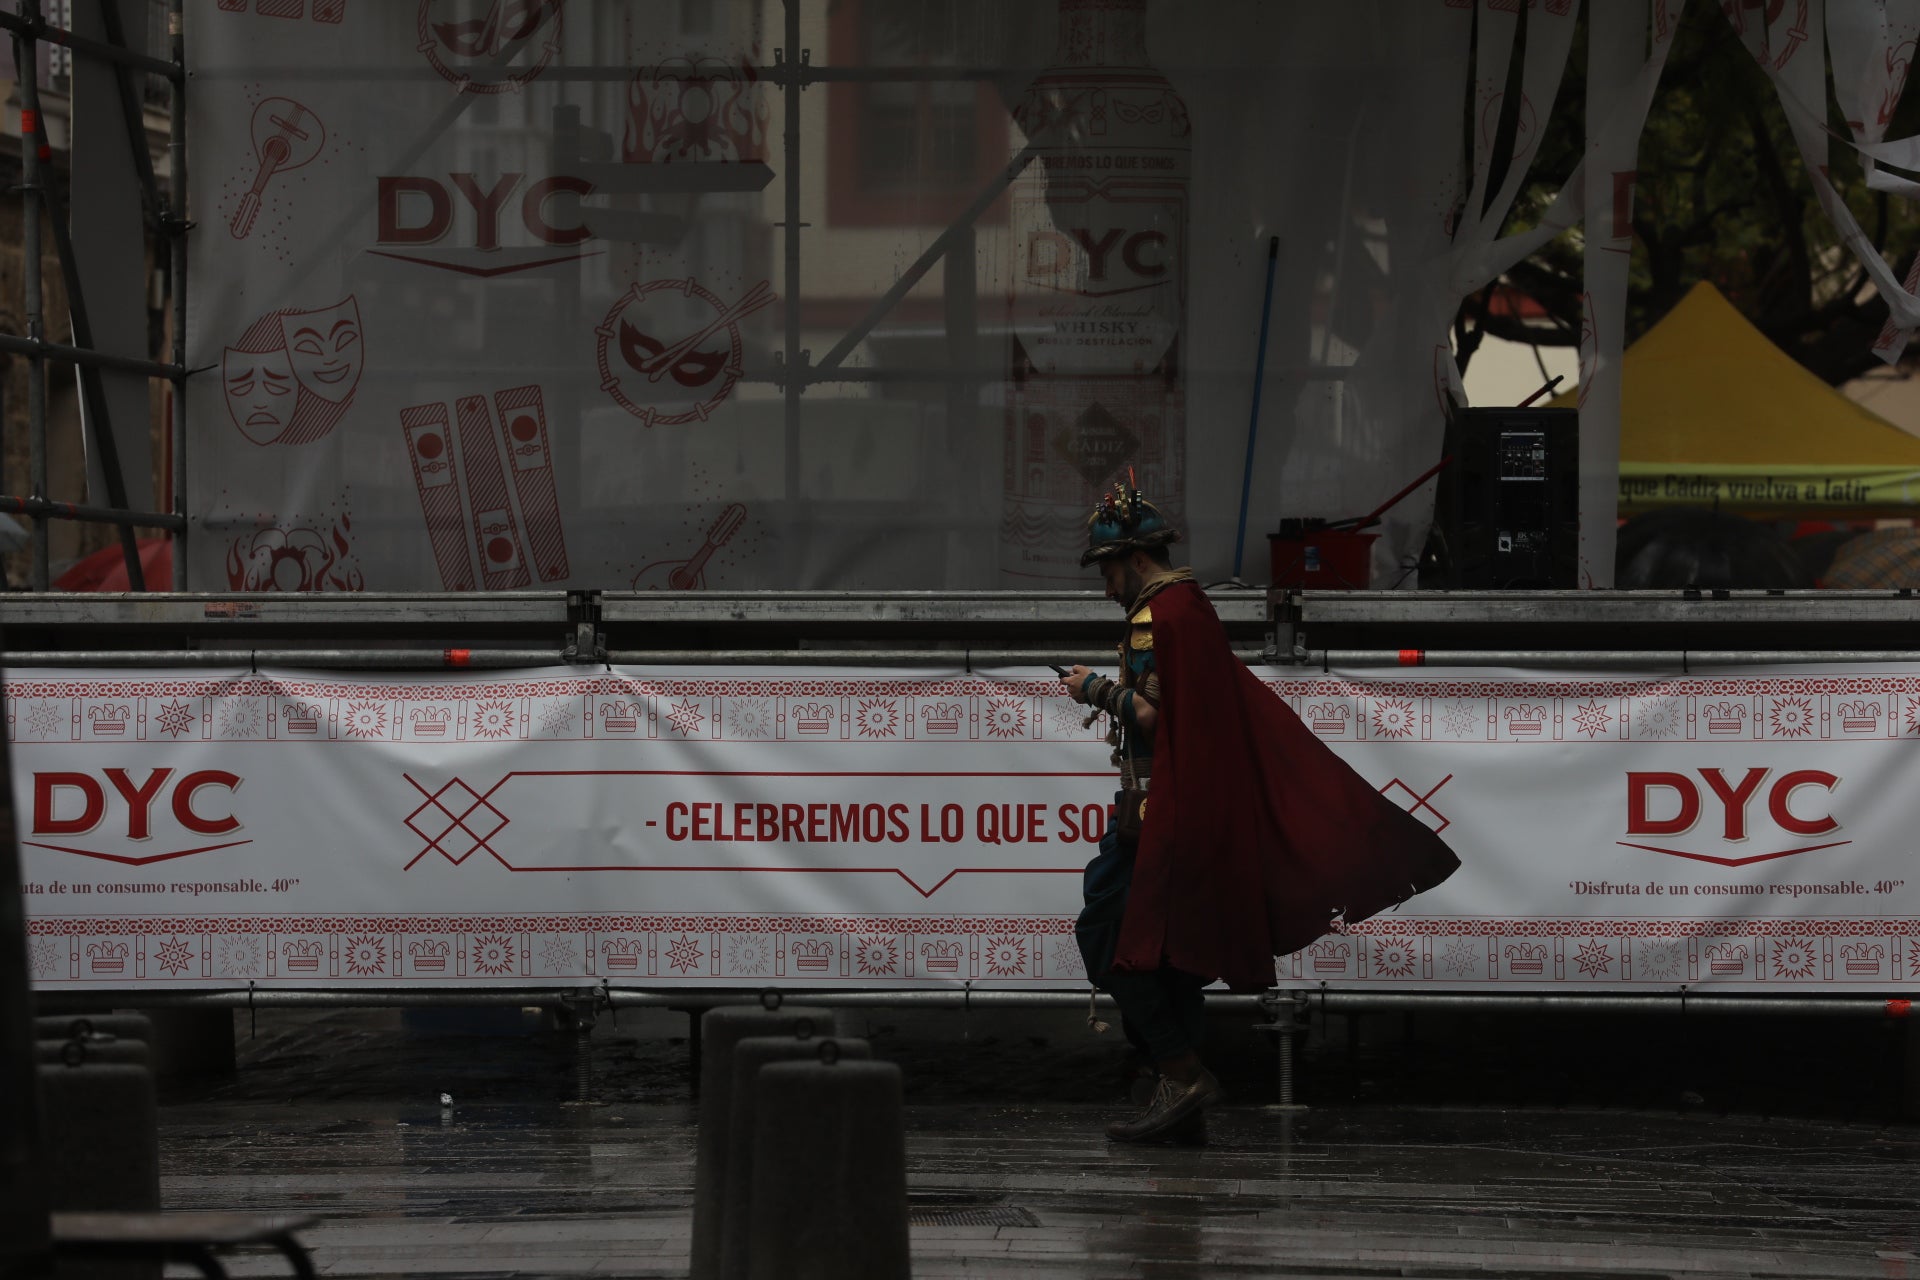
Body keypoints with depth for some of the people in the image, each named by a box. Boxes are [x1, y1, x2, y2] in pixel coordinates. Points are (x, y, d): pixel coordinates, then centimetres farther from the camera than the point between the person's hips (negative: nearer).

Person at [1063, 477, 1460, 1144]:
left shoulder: (1156, 615, -13)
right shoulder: (1193, 608, 18)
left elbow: (1150, 713, -22)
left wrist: (1094, 688, -9)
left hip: (1160, 804, -10)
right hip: (1203, 806, 10)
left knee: (1107, 934, -9)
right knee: (1174, 951, 11)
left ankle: (1181, 1071, -14)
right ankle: (1183, 1109, 11)